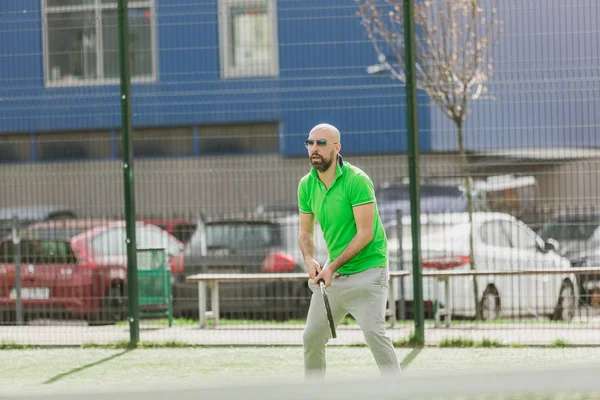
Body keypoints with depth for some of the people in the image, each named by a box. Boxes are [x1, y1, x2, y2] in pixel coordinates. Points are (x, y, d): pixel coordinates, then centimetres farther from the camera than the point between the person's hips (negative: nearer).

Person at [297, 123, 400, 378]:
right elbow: (306, 231, 11)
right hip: (332, 273, 7)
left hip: (367, 269, -7)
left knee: (373, 331, -21)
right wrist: (309, 260, -10)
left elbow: (365, 233, -19)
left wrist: (333, 266, -21)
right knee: (312, 337, 9)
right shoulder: (307, 185, 3)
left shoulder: (357, 180, -17)